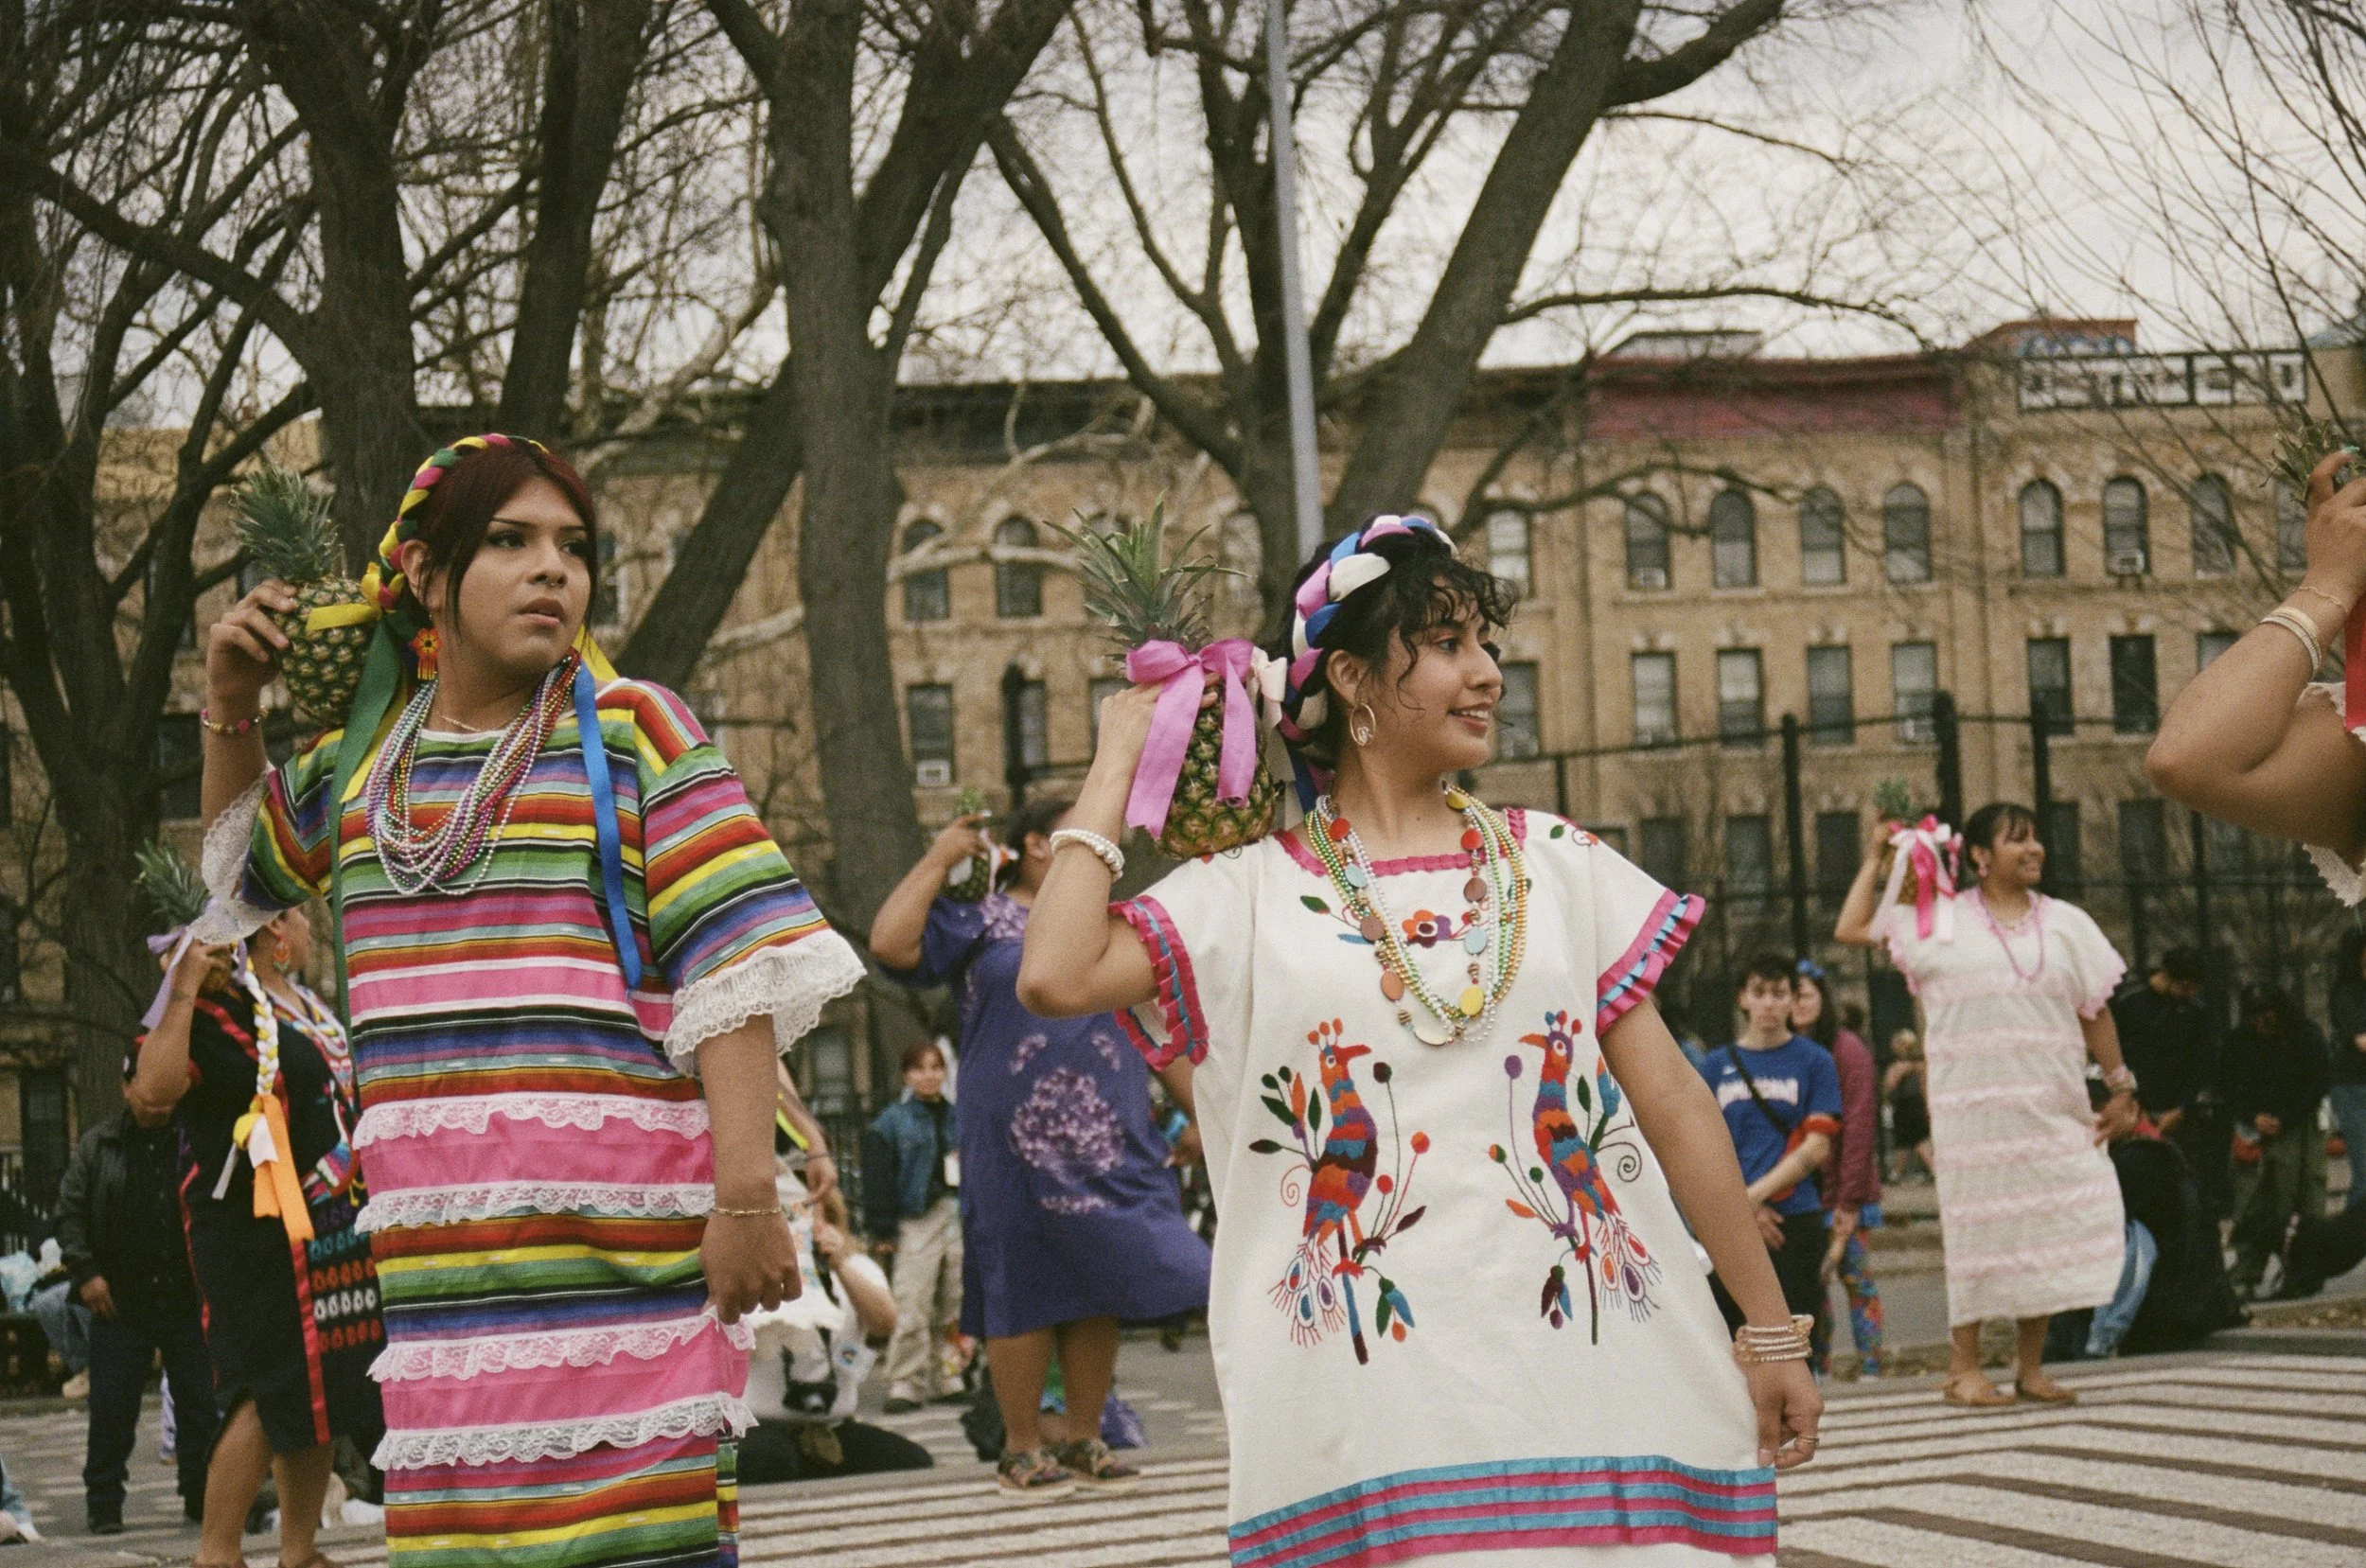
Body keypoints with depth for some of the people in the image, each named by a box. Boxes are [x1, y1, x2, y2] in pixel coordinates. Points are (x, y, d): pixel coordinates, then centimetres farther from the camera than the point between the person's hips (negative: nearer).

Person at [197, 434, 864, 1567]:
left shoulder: (633, 732, 2)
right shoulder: (357, 754, 16)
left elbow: (736, 967, -6)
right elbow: (246, 869, 36)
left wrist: (746, 1195, -15)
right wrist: (230, 707, 18)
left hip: (621, 1229, -4)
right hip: (439, 1238, 4)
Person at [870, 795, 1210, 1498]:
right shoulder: (979, 921, 3)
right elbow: (891, 942, -13)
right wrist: (938, 860, -5)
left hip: (1110, 1143, 5)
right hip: (1017, 1144, -5)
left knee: (1100, 1291, 4)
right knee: (1024, 1292, -1)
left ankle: (1084, 1440, 14)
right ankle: (1021, 1447, 8)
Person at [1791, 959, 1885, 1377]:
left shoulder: (1847, 1049, -5)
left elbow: (1859, 1127, -9)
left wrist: (1849, 1201, -13)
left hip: (1841, 1193, -5)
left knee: (1856, 1279, -3)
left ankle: (1871, 1369, 1)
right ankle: (1817, 1370, 10)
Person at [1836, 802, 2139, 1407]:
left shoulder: (2067, 923, 13)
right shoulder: (1935, 918, 6)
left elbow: (2095, 1013, 12)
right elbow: (1851, 928, 9)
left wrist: (2121, 1088, 8)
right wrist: (1875, 858, 11)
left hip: (2052, 1104, 2)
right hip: (1971, 1103, -2)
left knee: (2047, 1225, 0)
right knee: (1978, 1224, -2)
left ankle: (2030, 1365, 11)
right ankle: (1963, 1367, 6)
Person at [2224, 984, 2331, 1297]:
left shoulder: (2306, 1037, -1)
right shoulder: (2240, 1041, 7)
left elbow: (2315, 1089, -2)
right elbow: (2231, 1090, 9)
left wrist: (2282, 1121, -11)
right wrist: (2254, 1118, -9)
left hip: (2297, 1132, -2)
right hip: (2254, 1132, 2)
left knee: (2300, 1203, -9)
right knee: (2250, 1208, -6)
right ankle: (2245, 1277, -5)